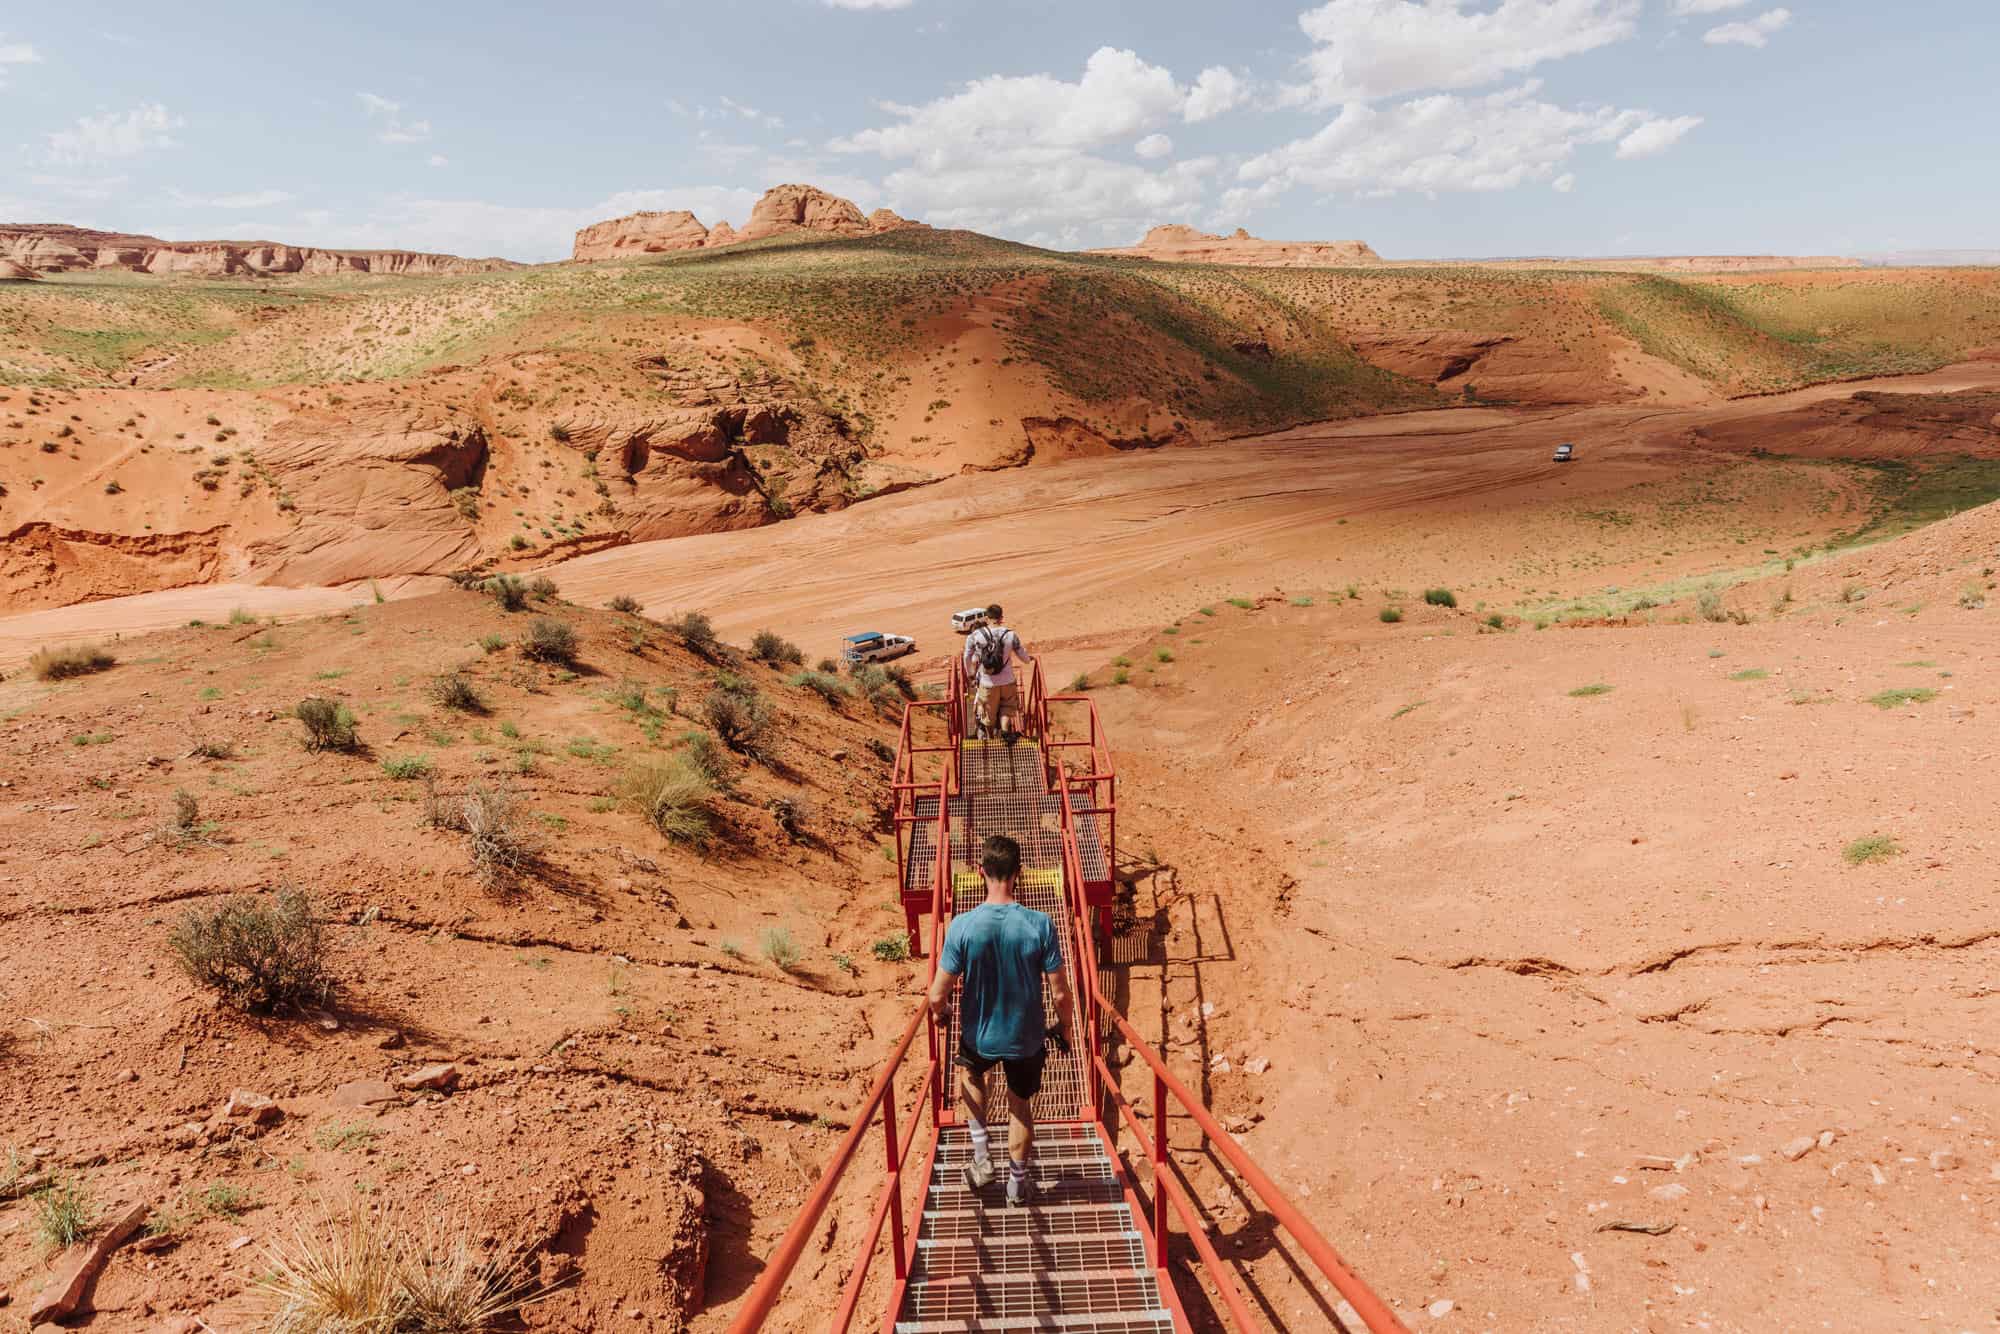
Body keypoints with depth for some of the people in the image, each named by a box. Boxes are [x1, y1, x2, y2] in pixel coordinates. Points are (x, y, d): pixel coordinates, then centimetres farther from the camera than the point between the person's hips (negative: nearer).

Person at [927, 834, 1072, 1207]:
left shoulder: (962, 925, -23)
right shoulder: (1040, 924, -21)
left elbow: (938, 996, -17)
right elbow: (1059, 993, -14)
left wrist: (941, 1012, 7)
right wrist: (1064, 1027, 7)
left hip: (979, 1036, 0)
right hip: (1027, 1038, 0)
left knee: (970, 1072, 34)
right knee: (1020, 1105, 26)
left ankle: (982, 1155, 28)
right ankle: (1017, 1182, 41)